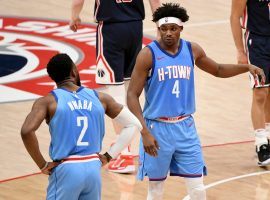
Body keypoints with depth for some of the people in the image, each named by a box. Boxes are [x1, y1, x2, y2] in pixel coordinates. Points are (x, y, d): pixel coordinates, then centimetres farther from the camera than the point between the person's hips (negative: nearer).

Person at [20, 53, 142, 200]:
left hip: (66, 170, -4)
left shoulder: (48, 101, -2)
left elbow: (26, 131, -19)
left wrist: (42, 165, -8)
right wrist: (109, 156, 13)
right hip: (94, 168, 4)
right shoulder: (100, 98, 8)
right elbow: (133, 124, 15)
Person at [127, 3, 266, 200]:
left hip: (186, 127, 4)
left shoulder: (192, 50, 1)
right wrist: (145, 132, -22)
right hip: (157, 128, -3)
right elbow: (132, 95, -13)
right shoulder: (148, 54, -13)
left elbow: (218, 70, 21)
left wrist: (247, 67, 4)